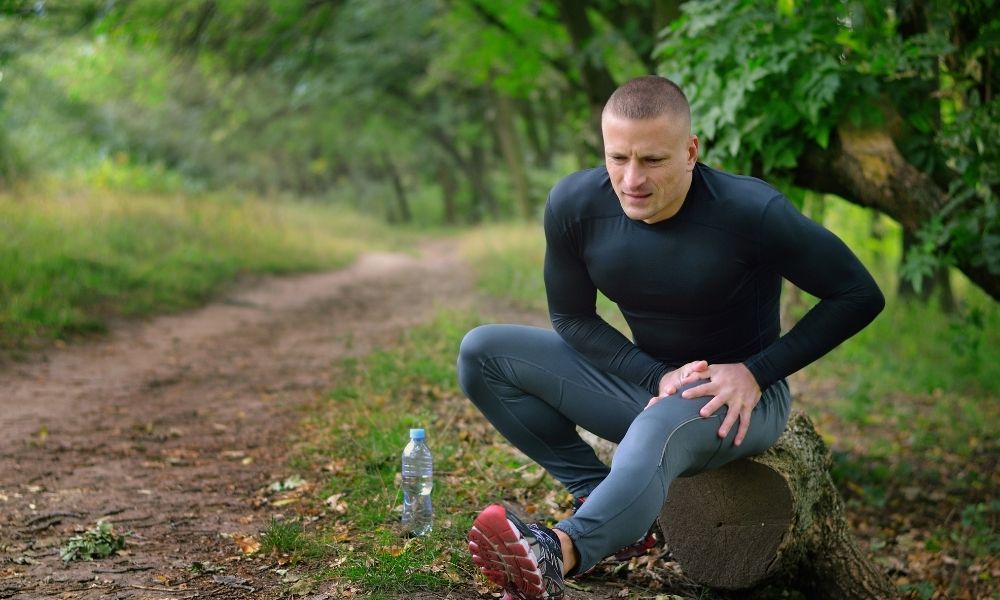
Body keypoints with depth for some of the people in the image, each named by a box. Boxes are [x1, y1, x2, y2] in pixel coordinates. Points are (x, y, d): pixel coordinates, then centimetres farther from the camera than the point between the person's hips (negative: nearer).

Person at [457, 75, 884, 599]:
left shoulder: (750, 212, -23)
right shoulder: (574, 204, -12)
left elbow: (860, 296, -14)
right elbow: (572, 320, 0)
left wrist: (756, 372, -19)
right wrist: (659, 377, -15)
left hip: (740, 396, -6)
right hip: (646, 381, 6)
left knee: (659, 430, -42)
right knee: (482, 353, -7)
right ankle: (600, 495, -13)